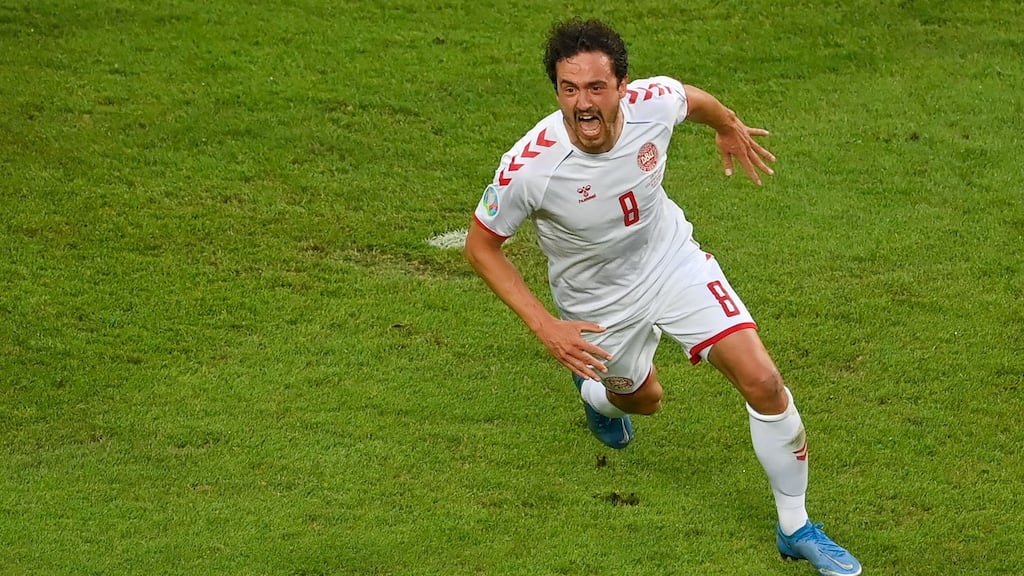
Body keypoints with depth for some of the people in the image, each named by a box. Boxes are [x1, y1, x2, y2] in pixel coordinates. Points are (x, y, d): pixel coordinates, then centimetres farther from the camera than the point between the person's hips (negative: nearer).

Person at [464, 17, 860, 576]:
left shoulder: (654, 102, -27)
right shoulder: (529, 167, -35)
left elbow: (693, 98, 1)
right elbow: (480, 245, -18)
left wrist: (730, 128, 23)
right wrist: (545, 326, -25)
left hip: (672, 257, 1)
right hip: (599, 301, -1)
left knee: (763, 383, -11)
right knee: (642, 398, 23)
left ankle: (795, 529, 9)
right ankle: (596, 392, 64)